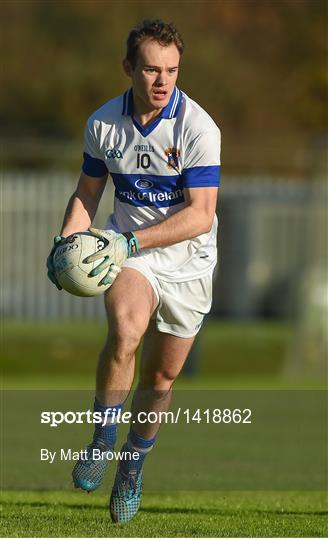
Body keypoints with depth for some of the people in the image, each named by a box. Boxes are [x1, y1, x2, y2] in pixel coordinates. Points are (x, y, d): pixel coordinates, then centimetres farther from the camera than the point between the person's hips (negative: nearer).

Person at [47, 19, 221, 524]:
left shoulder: (198, 127, -18)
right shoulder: (103, 123, -5)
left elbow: (200, 215, -21)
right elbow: (87, 194, 10)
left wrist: (132, 241, -29)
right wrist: (66, 244, -8)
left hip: (187, 261, -1)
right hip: (128, 247, 1)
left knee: (160, 376, 8)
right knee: (125, 329, -31)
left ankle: (133, 465, 33)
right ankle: (103, 439, -15)